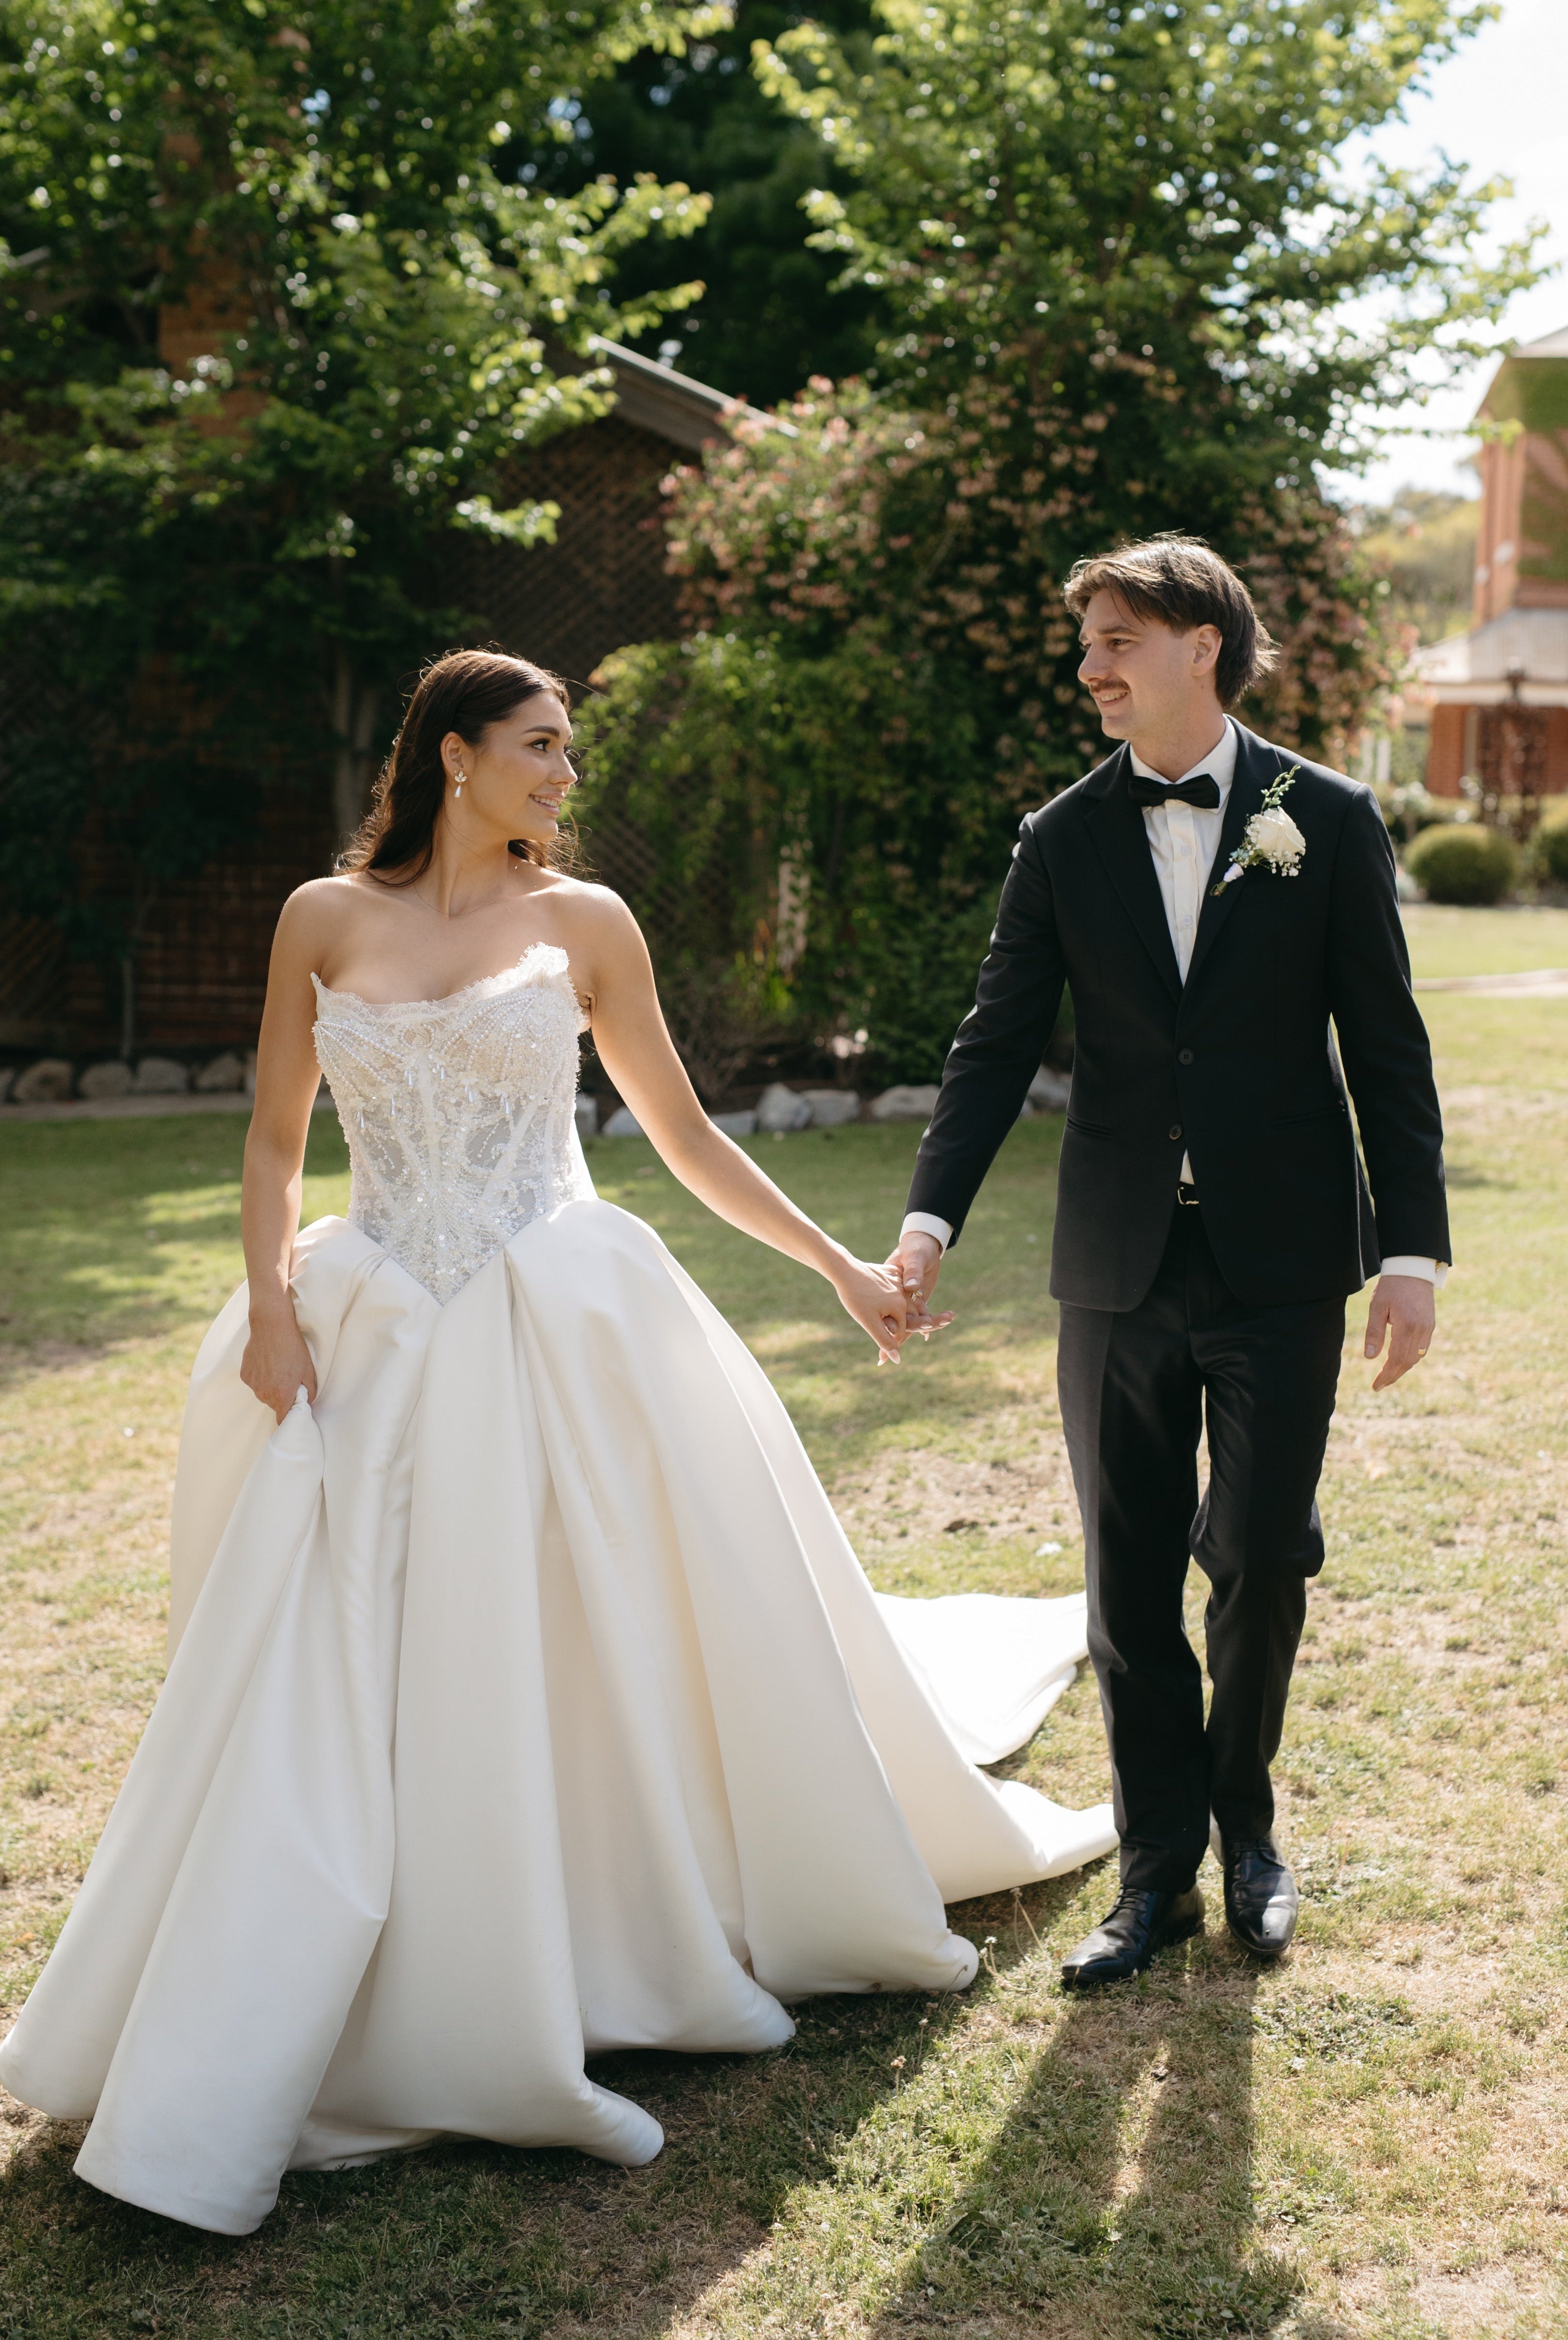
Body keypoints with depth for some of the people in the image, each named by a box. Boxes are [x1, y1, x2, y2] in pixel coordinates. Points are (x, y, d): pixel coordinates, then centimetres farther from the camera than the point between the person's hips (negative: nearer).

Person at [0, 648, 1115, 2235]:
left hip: (567, 1337, 0)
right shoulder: (325, 919, 6)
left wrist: (841, 1270, 10)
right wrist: (269, 1301, -5)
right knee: (332, 1693, 1)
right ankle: (244, 2066, 15)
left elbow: (683, 1134, 10)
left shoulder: (584, 924, 4)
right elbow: (276, 1136, 10)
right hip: (378, 1351, 0)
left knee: (632, 1650, 7)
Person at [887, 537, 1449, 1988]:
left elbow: (1387, 1045, -1)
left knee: (1261, 1557, 4)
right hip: (1120, 1267, 2)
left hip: (1282, 1261, -2)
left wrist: (1414, 1244, -7)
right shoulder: (1065, 841, 5)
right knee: (1129, 1579, 7)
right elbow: (999, 1042, 2)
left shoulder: (1327, 821, 0)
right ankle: (1161, 1868, 22)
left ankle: (1245, 1824, 30)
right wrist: (931, 1217, -11)